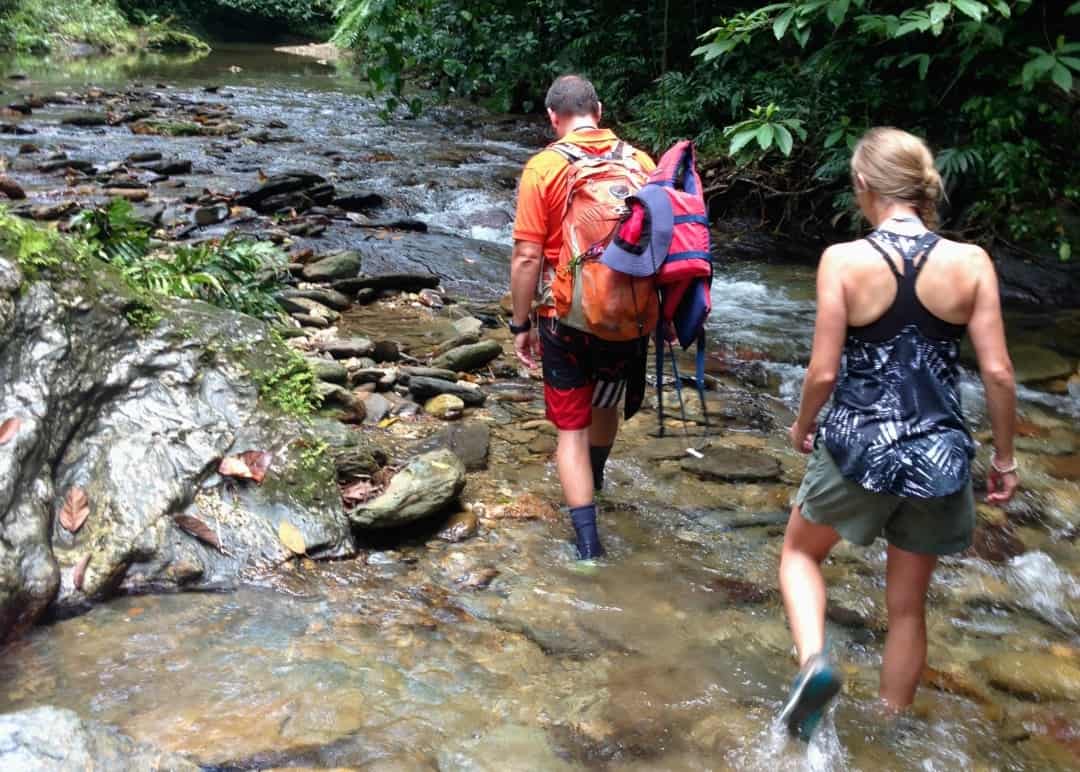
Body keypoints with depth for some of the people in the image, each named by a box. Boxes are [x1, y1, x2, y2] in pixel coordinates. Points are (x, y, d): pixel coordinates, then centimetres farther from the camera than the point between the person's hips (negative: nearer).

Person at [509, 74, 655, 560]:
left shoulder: (543, 168, -10)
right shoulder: (640, 162, -1)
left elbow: (527, 257, -12)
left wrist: (521, 324, -2)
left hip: (566, 318, -3)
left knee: (572, 427, 7)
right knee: (605, 404, 27)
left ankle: (588, 542, 2)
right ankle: (593, 480, 53)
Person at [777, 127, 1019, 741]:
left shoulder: (844, 260, -12)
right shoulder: (971, 262, -6)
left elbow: (824, 372, -11)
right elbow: (998, 372, -5)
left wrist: (804, 426, 9)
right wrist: (1005, 457, 8)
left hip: (858, 450, -2)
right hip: (938, 456, 3)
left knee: (800, 552, 25)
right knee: (908, 605, 20)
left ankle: (814, 659, 1)